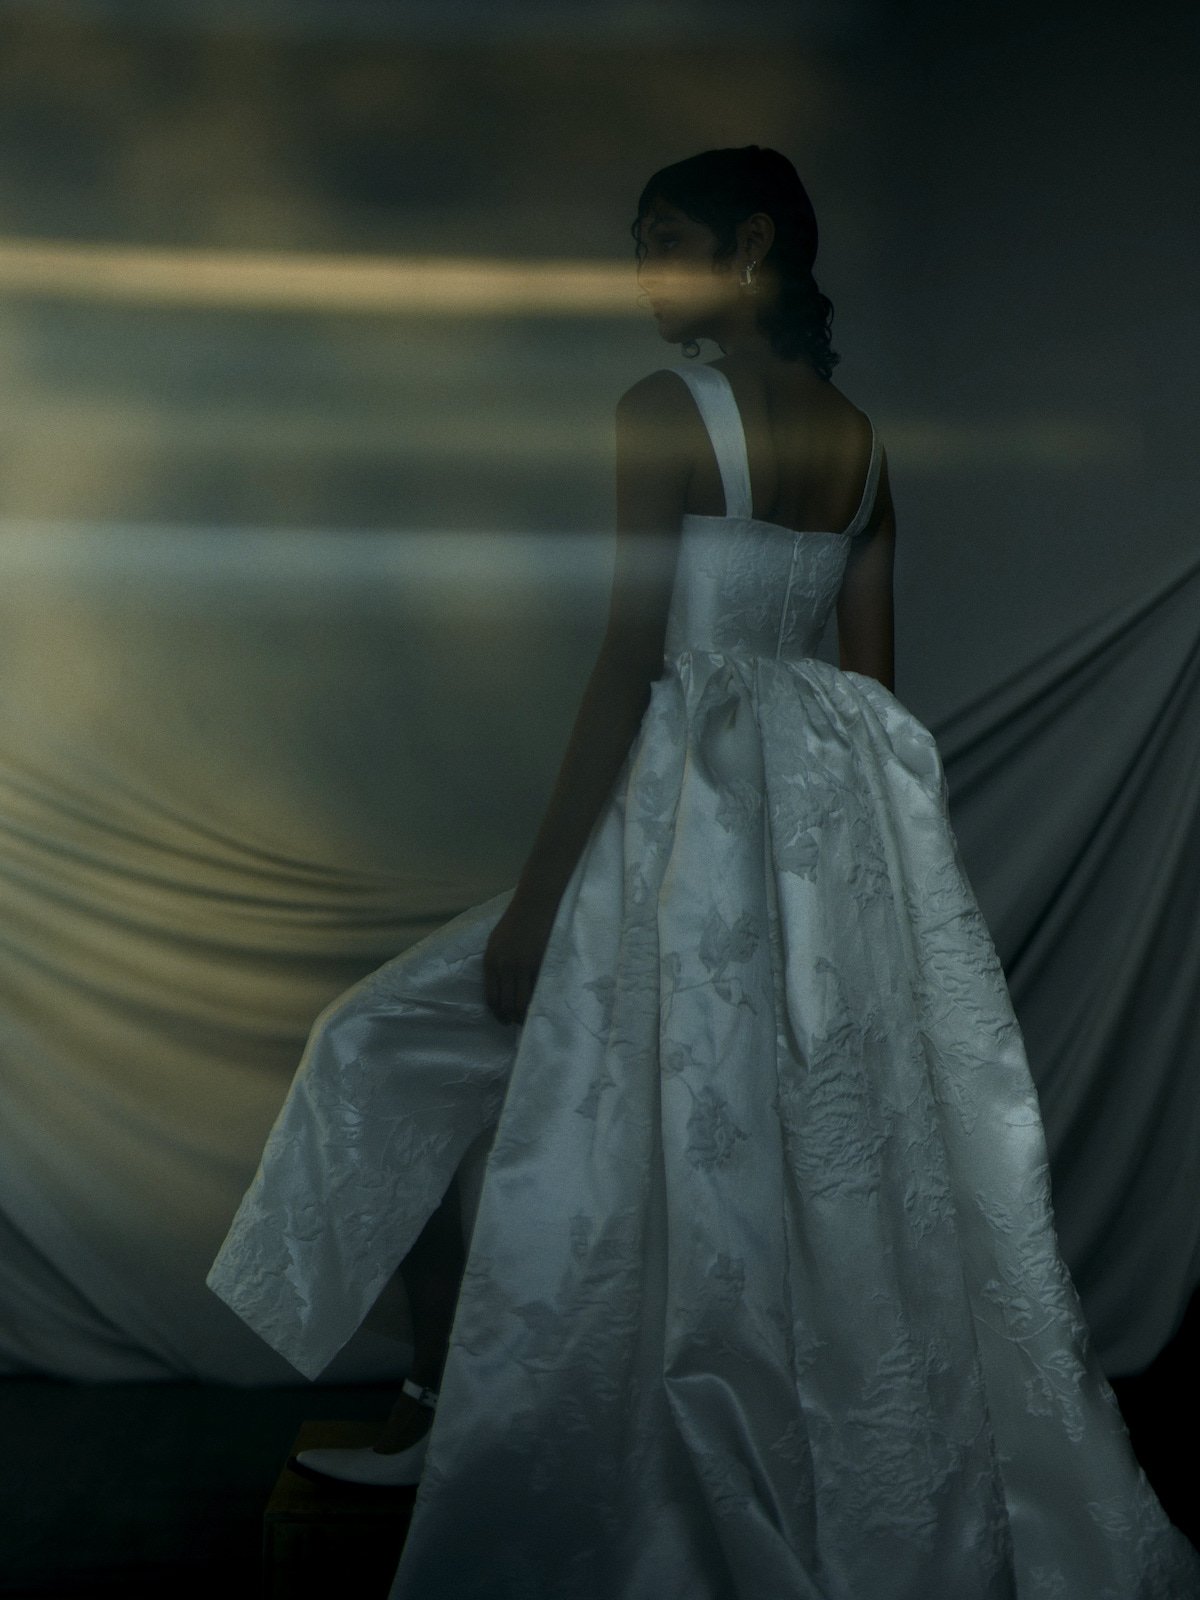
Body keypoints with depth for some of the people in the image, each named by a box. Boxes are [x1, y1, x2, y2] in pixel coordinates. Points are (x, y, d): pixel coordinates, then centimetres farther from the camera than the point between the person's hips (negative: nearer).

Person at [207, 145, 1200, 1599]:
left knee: (389, 1047, 7)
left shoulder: (666, 412, -10)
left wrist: (535, 896, -13)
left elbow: (631, 658, -16)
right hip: (839, 826, 8)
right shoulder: (862, 440, 11)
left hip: (689, 809, -7)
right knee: (839, 1163, 16)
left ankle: (444, 1404, 11)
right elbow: (873, 676, 13)